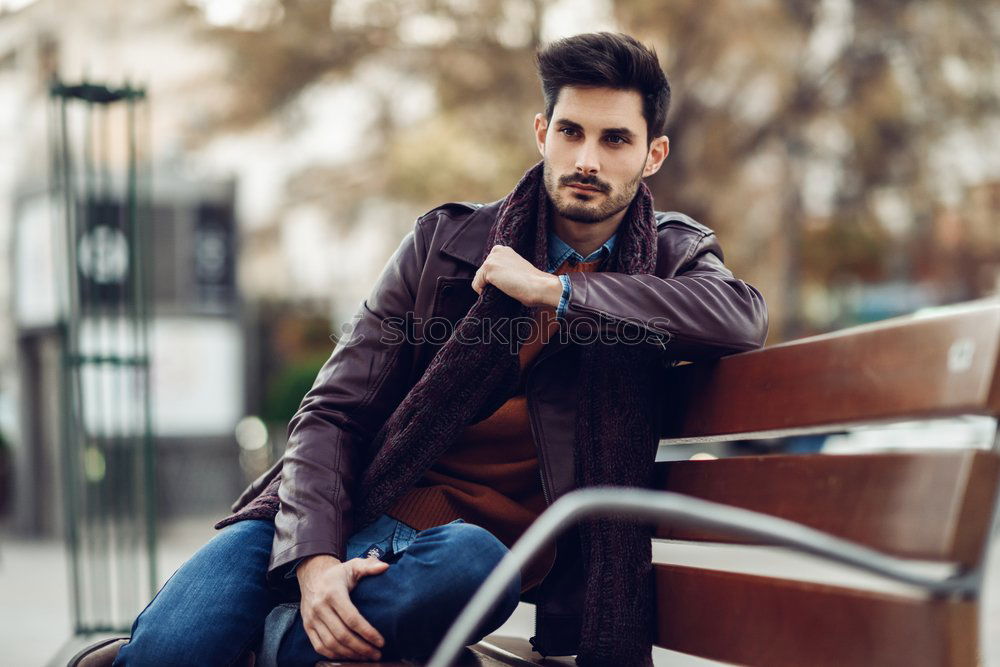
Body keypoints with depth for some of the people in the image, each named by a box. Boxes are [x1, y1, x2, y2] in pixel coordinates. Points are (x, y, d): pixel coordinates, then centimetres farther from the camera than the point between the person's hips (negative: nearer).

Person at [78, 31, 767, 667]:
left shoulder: (671, 255, 8)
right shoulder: (446, 241, 5)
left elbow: (742, 316, -17)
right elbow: (333, 413, 1)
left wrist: (556, 290, -15)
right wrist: (314, 555, -18)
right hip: (352, 509, 0)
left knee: (469, 562, -39)